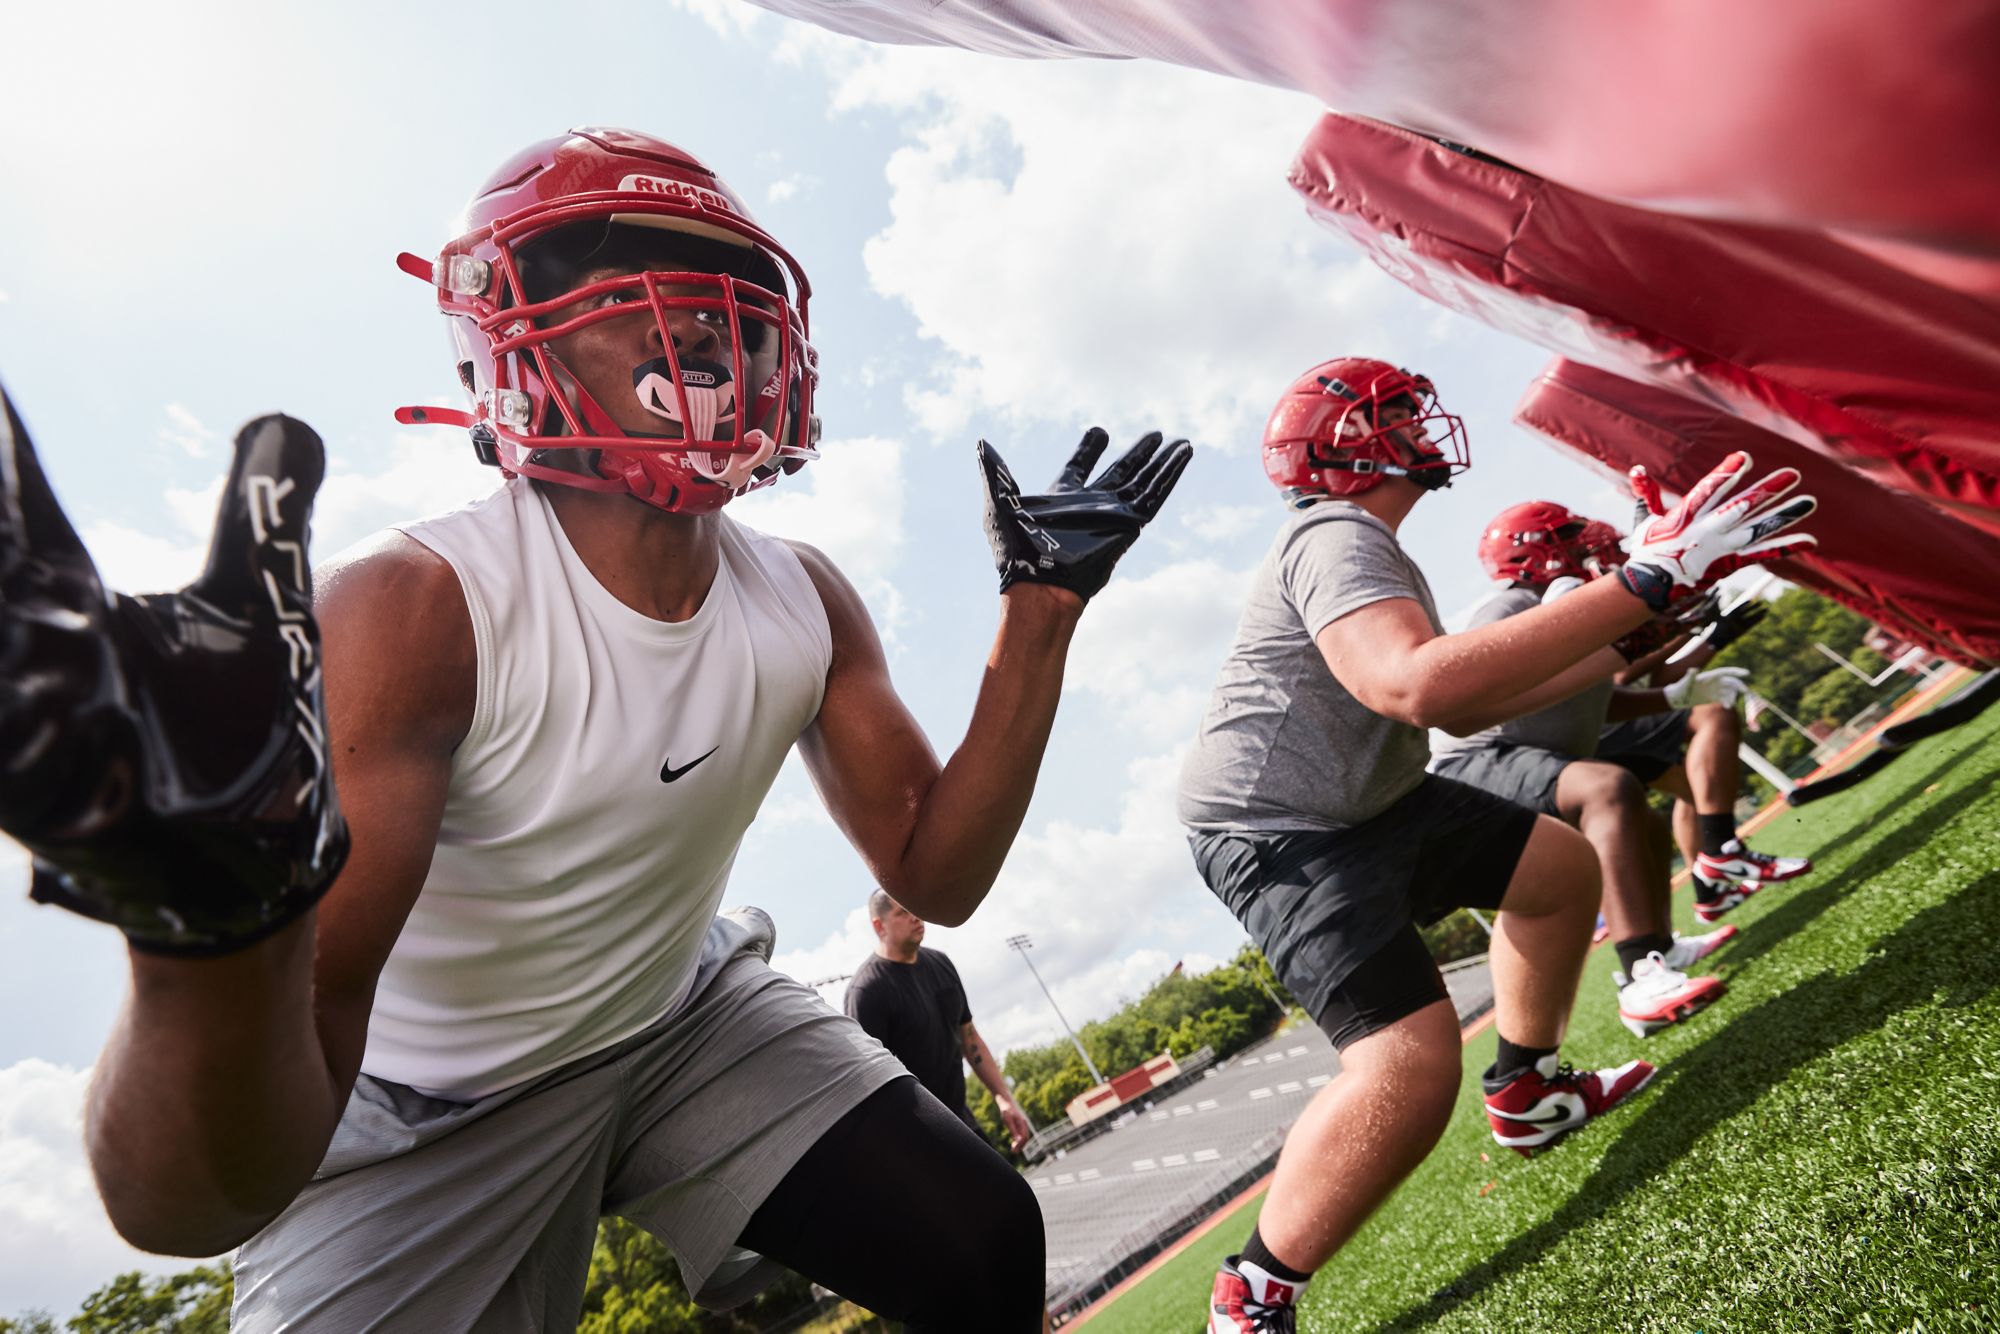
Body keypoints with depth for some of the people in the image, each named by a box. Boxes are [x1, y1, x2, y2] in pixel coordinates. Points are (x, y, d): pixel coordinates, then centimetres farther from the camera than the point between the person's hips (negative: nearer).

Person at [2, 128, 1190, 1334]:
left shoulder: (805, 604, -11)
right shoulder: (412, 615, -29)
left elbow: (934, 874, -7)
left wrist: (1041, 610, -15)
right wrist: (218, 914, -58)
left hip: (688, 1020, 4)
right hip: (424, 1119, -3)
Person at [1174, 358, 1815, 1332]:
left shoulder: (1362, 546, 17)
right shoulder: (1337, 536, -17)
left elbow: (1464, 708, 20)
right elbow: (1417, 684, -38)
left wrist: (1613, 646, 16)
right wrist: (1648, 581, -35)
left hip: (1366, 805, 11)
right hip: (1275, 831, -11)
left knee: (1560, 867, 18)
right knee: (1414, 1061, -23)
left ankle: (1528, 1093, 35)